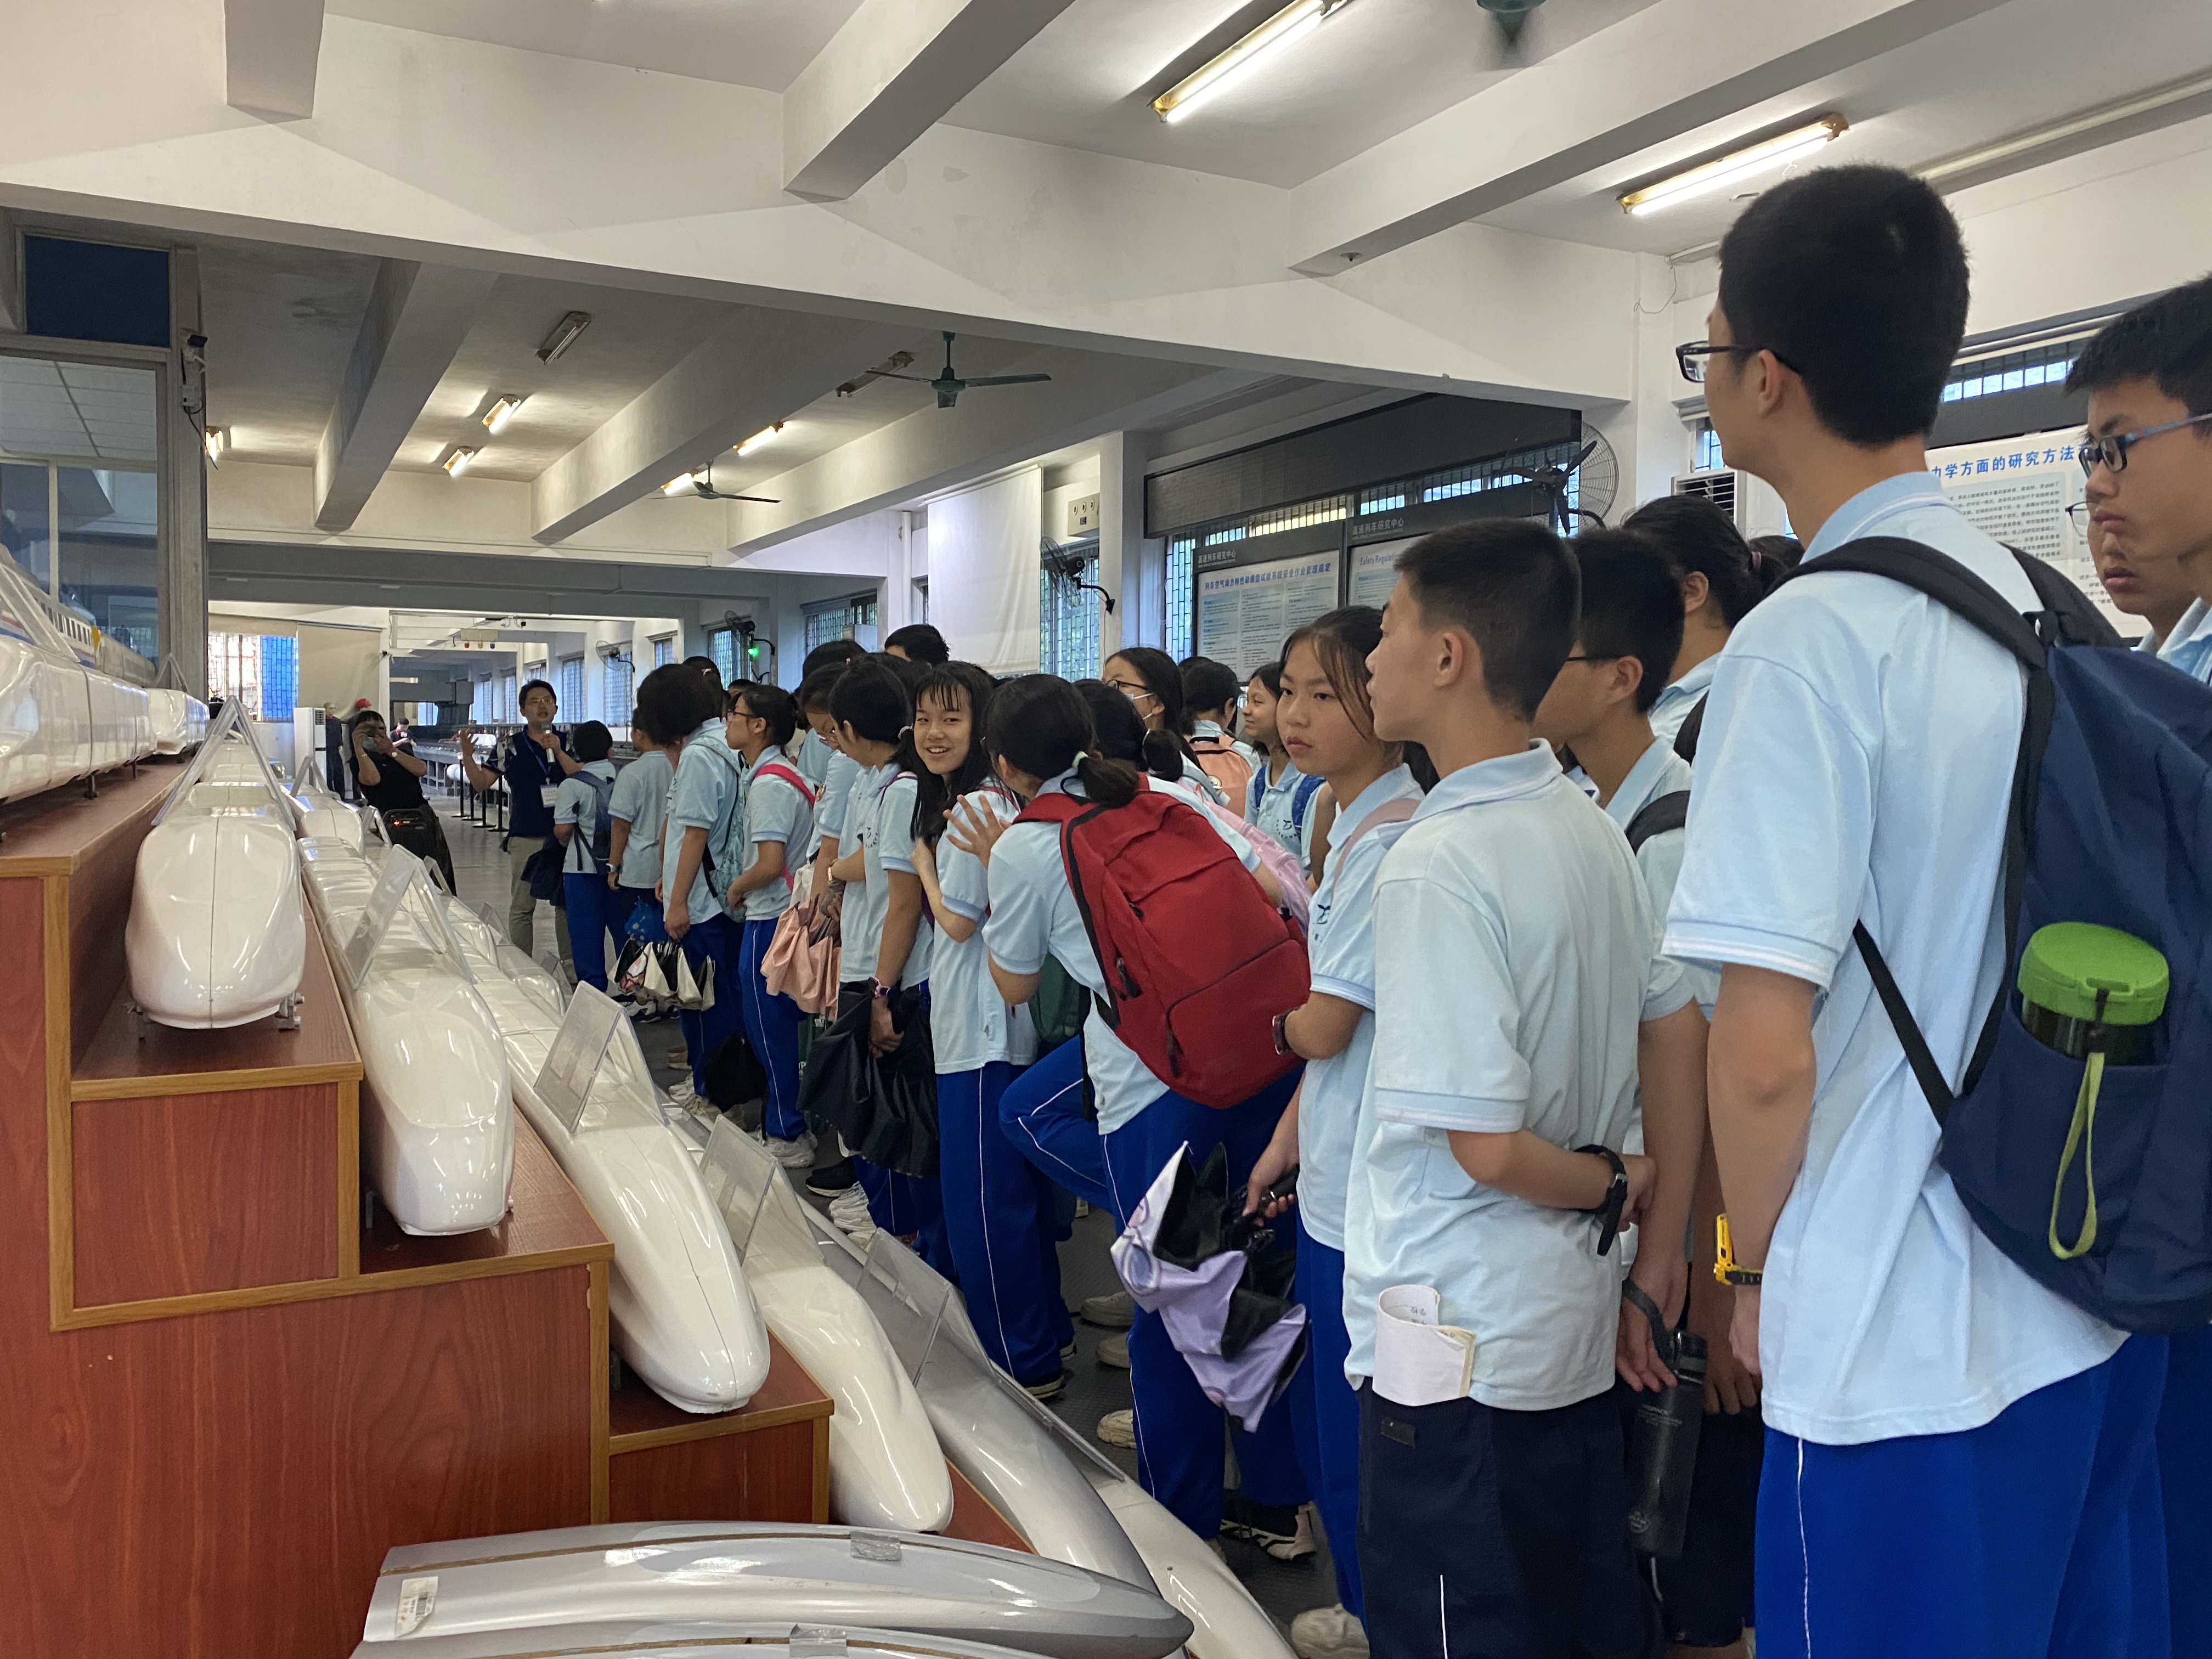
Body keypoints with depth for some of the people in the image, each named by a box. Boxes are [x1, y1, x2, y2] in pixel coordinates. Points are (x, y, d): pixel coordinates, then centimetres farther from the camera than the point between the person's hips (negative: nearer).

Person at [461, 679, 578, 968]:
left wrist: (559, 752, -18)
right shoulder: (510, 746, 4)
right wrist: (467, 755, -12)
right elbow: (482, 782, 4)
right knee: (522, 905, 4)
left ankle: (570, 962, 16)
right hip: (525, 837, -1)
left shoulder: (567, 743, 5)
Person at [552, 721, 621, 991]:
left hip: (583, 869, -3)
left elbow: (562, 830, -12)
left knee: (587, 938, 5)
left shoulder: (572, 786, -9)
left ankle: (593, 988, 7)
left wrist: (572, 844, 10)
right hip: (621, 867, 3)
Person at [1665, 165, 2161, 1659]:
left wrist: (1761, 1272, -5)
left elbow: (1764, 1050, -24)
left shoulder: (1805, 645, -20)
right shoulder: (2035, 602, 4)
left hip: (1908, 1351, -8)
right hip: (2098, 1305, 8)